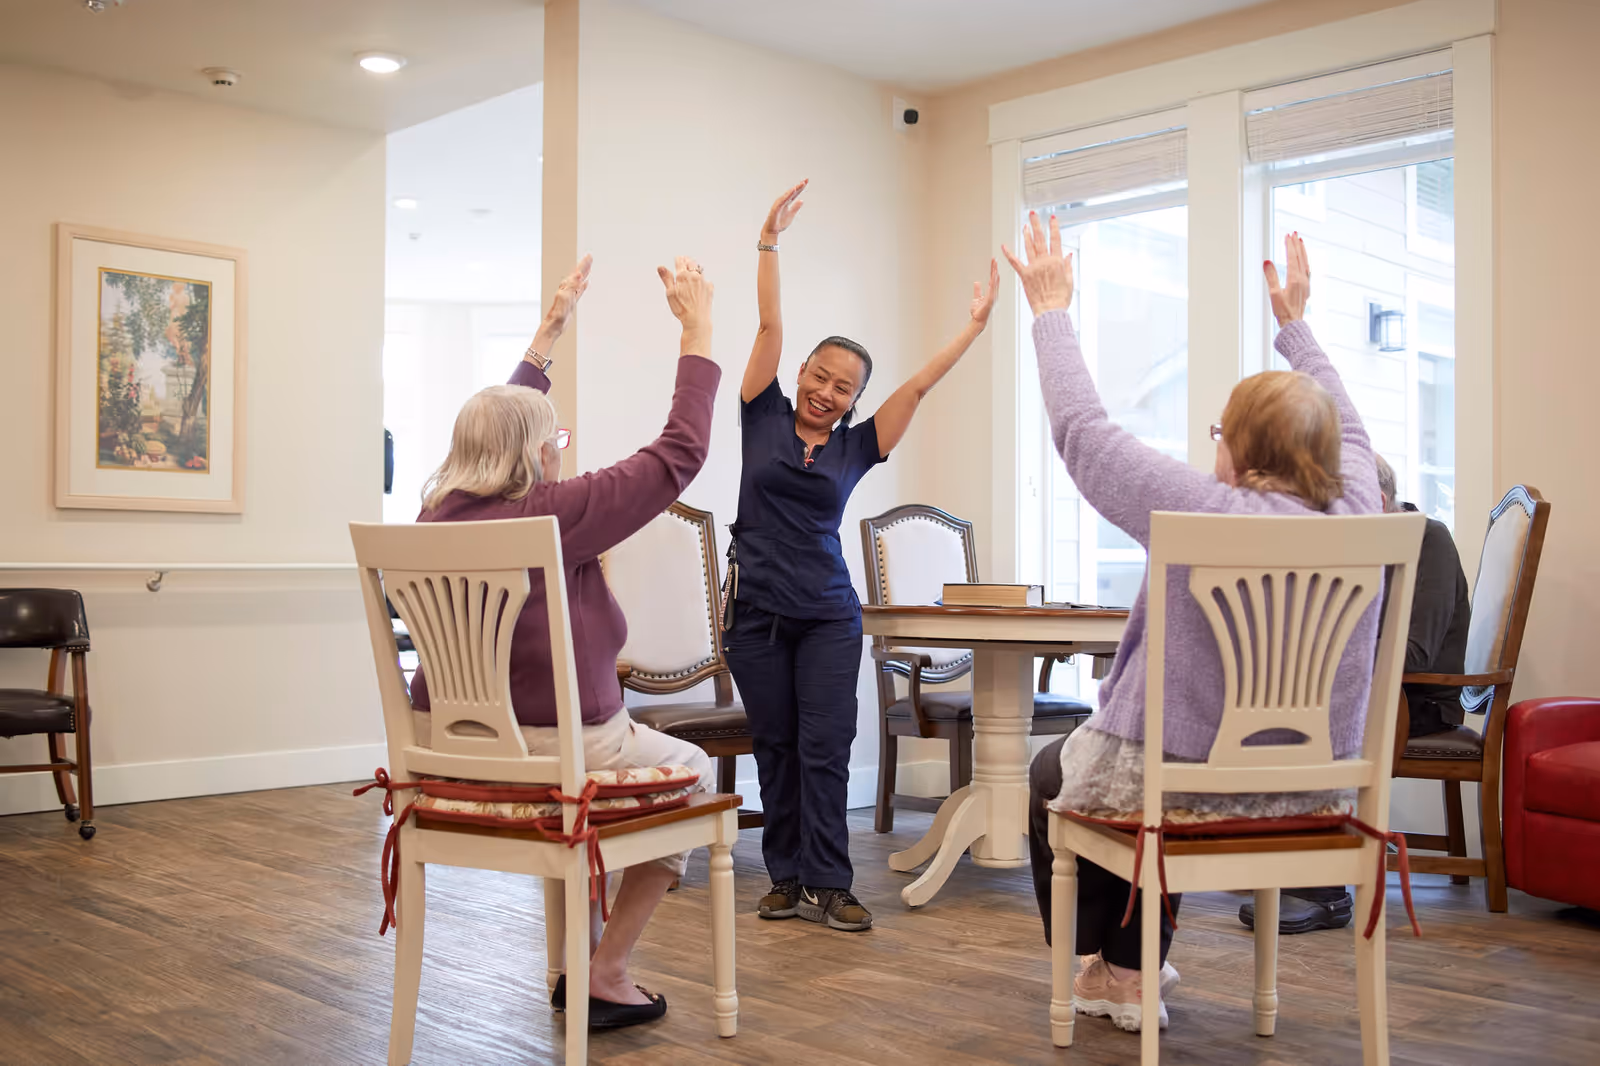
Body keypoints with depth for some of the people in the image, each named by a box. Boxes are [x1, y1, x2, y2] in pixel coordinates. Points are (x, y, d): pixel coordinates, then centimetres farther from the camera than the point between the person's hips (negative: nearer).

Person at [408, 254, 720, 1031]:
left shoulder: (439, 511, 0)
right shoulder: (554, 514, -20)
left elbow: (497, 423, 17)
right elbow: (679, 455, -15)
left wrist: (549, 332, 24)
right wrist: (698, 331, -6)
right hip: (554, 752, -7)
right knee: (692, 771, 22)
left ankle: (577, 956, 37)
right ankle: (607, 971, 19)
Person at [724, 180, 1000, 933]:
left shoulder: (855, 448, 6)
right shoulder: (763, 418, 4)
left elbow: (918, 385, 3)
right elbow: (770, 327, -1)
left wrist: (975, 326, 0)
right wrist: (769, 241, -4)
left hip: (828, 614, 0)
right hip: (756, 608, 0)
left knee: (825, 746, -3)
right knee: (776, 745, 7)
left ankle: (826, 886, 3)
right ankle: (787, 878, 17)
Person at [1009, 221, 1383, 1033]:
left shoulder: (1205, 512, -24)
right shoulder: (1358, 514, -9)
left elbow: (1080, 427, -15)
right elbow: (1346, 426, 13)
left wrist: (1052, 313, -3)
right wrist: (1295, 324, 25)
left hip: (1182, 781, -5)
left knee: (1052, 777, 27)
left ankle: (1097, 962, 37)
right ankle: (1132, 973, 40)